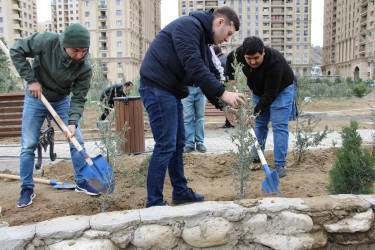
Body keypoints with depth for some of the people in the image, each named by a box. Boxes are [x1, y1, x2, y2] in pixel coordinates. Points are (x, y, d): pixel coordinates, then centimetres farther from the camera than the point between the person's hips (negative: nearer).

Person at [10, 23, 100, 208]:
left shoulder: (85, 69, -23)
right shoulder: (47, 41, -27)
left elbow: (78, 98, -18)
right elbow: (16, 51, -16)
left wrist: (73, 122, -33)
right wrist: (31, 80, -21)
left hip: (62, 101, 1)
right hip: (36, 98, -1)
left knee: (77, 141, -3)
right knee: (28, 145, 0)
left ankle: (82, 182, 14)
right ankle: (27, 189, 14)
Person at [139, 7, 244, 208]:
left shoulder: (204, 41, 19)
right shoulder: (188, 25, -12)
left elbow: (205, 77, 18)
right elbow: (193, 66, -24)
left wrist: (222, 105, 8)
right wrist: (223, 93, -22)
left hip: (171, 92, 10)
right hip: (157, 87, -10)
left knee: (178, 144, 15)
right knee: (165, 145, -8)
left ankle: (180, 192, 28)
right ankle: (154, 203, 3)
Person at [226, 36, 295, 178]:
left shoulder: (275, 62, -39)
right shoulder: (240, 53, -22)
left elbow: (270, 93, -37)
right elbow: (230, 59, 4)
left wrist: (255, 112, -38)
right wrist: (230, 79, -3)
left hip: (280, 90, -5)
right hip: (259, 91, 6)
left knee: (279, 126, -11)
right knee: (259, 124, 8)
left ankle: (280, 165, -7)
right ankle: (256, 157, 19)